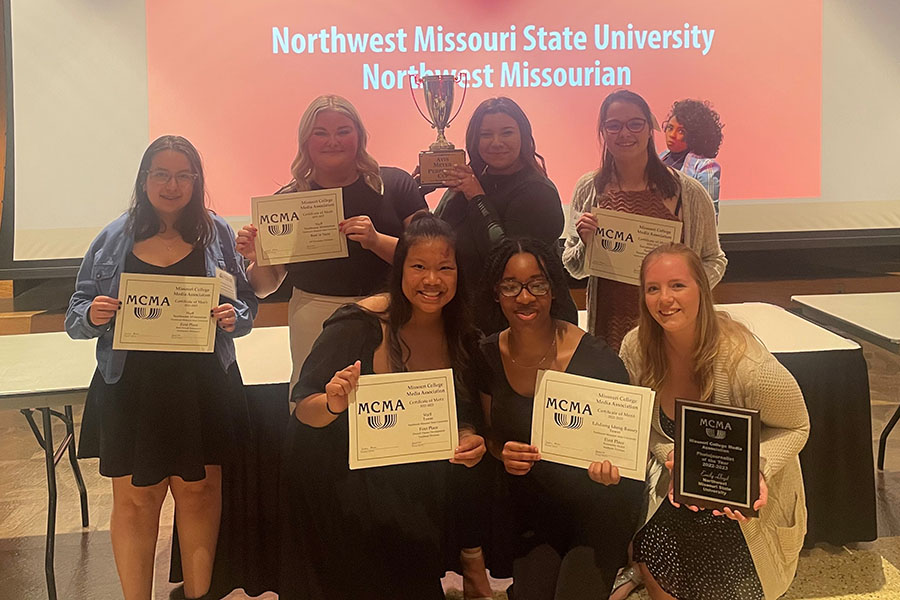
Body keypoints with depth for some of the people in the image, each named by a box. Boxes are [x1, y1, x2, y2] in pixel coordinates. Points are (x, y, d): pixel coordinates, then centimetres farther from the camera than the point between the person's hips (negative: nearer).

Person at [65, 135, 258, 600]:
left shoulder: (216, 234, 3)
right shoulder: (113, 239, 4)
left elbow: (247, 302, 6)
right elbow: (75, 313, 8)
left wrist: (233, 316, -16)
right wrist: (92, 315, -15)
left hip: (203, 387, 0)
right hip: (131, 388, 0)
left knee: (199, 491, 11)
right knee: (134, 499, 5)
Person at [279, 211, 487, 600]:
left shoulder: (461, 334, -6)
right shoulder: (360, 325, -21)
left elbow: (464, 417, 4)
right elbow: (304, 411, -17)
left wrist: (470, 440, -17)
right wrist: (333, 404, -38)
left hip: (409, 482, 4)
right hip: (338, 477, -4)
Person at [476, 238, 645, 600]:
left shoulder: (594, 357, -19)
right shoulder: (488, 357, -6)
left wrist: (611, 465, -28)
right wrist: (504, 454, -14)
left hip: (596, 503, -3)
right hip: (529, 502, 3)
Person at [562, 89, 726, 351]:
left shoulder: (688, 193, -3)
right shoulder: (588, 190, 2)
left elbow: (714, 260, 6)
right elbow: (574, 269, 8)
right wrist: (585, 243, -12)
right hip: (609, 323, 1)